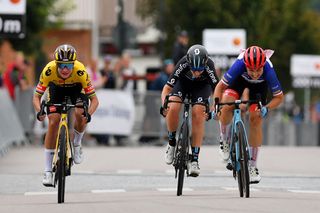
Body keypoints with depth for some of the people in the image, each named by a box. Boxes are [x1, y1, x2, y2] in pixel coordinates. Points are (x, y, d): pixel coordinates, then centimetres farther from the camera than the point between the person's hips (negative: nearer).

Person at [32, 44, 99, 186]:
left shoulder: (80, 71, -37)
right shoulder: (49, 70, -36)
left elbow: (94, 99, -32)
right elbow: (37, 96, -29)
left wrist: (88, 114, -51)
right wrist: (39, 111, -49)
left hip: (76, 89, -1)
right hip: (56, 89, 1)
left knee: (80, 114, -29)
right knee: (53, 122, -15)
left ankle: (76, 145, 4)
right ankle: (48, 171, -8)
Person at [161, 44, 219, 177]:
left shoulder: (209, 66, -37)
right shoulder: (183, 65, -37)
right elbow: (167, 88, -29)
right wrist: (164, 105, -45)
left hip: (202, 85, 0)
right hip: (183, 82, 0)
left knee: (198, 114, -20)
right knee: (173, 108, -27)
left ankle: (194, 160, -12)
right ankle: (172, 143, -2)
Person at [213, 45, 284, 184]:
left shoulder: (268, 70, -39)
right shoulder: (240, 64, -41)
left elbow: (279, 97, -24)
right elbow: (220, 86, -28)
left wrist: (266, 108, -41)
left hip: (259, 86, 0)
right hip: (239, 79, 0)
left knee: (255, 120, -9)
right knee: (226, 106, -27)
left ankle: (252, 166, 3)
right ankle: (224, 140, 2)